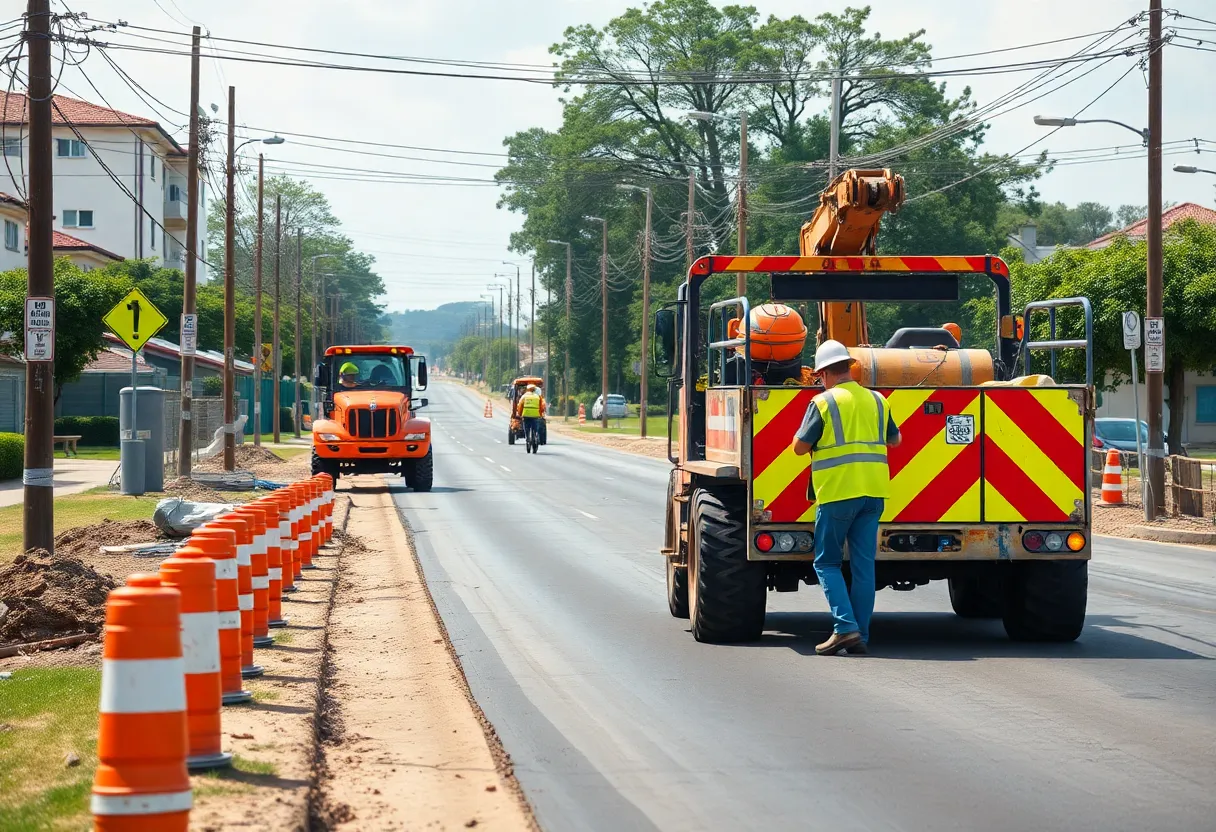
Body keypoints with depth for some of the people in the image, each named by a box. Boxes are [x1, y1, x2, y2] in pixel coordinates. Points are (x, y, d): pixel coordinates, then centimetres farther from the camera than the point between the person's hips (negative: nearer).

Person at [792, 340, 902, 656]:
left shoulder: (823, 403, -7)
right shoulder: (877, 400, 10)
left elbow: (800, 447, -3)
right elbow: (895, 440, 25)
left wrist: (804, 431, 17)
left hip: (837, 492, -5)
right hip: (874, 492, 5)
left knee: (827, 562, 4)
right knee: (864, 565, 7)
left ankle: (845, 626, -11)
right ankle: (860, 635, 6)